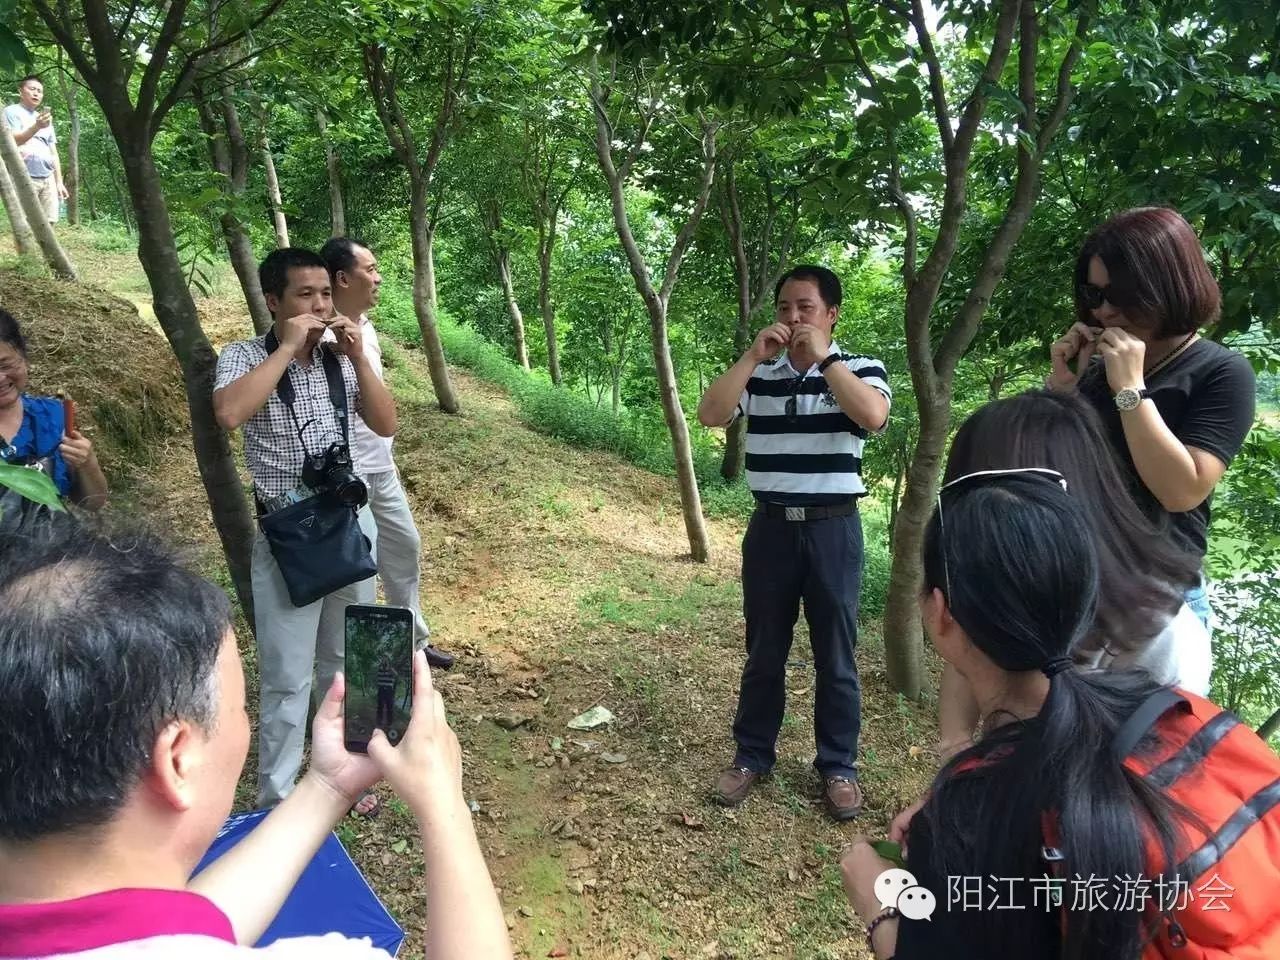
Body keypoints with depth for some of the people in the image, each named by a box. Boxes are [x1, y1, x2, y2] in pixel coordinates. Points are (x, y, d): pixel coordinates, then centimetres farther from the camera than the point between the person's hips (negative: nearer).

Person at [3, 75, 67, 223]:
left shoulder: (45, 119, 25)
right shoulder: (12, 112, 4)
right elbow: (12, 141, -12)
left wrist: (59, 181, 14)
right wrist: (36, 127, -29)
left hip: (48, 179, 6)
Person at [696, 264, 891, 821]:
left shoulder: (861, 369, -2)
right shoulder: (758, 374, 4)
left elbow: (873, 416, -23)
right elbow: (710, 415, -10)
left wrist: (822, 357, -19)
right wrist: (754, 355, -14)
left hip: (833, 529, -2)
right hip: (771, 527, 2)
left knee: (834, 655, 8)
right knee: (763, 651, 13)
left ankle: (838, 766, 24)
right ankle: (752, 755, 28)